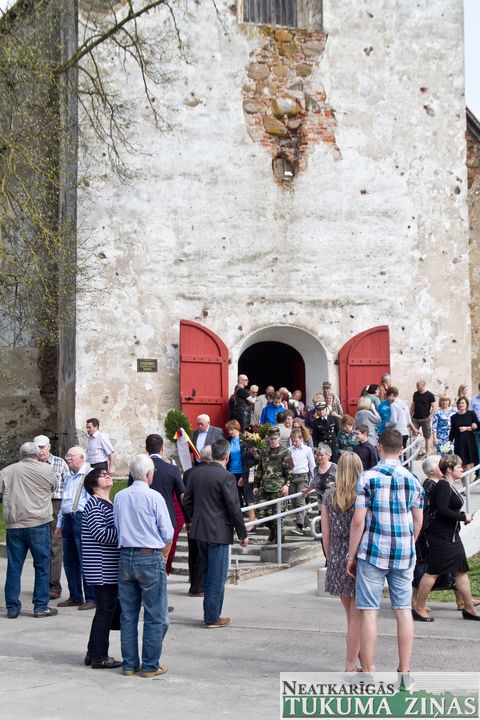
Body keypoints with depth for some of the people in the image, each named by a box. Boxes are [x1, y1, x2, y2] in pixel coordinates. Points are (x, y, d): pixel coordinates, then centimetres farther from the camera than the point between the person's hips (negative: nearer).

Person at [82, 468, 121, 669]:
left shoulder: (109, 504, 18)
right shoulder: (94, 505, -12)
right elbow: (100, 533, -21)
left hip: (111, 569, 10)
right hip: (101, 568, -10)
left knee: (106, 610, 14)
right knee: (105, 610, -5)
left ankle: (93, 653, 22)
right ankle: (99, 657, 2)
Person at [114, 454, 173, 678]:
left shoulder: (119, 497, 4)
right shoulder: (154, 497, -10)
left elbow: (117, 529, 10)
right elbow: (168, 534, -6)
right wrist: (164, 554, 11)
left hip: (125, 557, 5)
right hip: (150, 558, -5)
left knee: (128, 614, 11)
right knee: (155, 616, 3)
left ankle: (129, 664, 17)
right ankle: (150, 666, 6)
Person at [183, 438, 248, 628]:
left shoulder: (196, 473, 4)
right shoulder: (226, 477, -16)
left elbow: (187, 501, 10)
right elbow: (234, 508, -15)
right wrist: (243, 534, -6)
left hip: (199, 530, 7)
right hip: (219, 532, -7)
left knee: (208, 572, 20)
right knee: (217, 576, 2)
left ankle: (209, 612, 26)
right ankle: (212, 617, 8)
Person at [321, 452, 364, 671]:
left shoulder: (329, 496, 3)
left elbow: (325, 534, 6)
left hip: (337, 560, 4)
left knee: (350, 615, 16)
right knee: (357, 615, 3)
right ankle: (350, 666, 5)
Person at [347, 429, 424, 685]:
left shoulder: (368, 477, -7)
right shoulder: (412, 479, 4)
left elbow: (358, 522, -9)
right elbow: (418, 522, 8)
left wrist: (351, 556, -1)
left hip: (373, 552, -3)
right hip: (404, 554, 3)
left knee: (369, 612, 2)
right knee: (404, 610, 8)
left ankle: (367, 673, 6)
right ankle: (405, 673, 13)